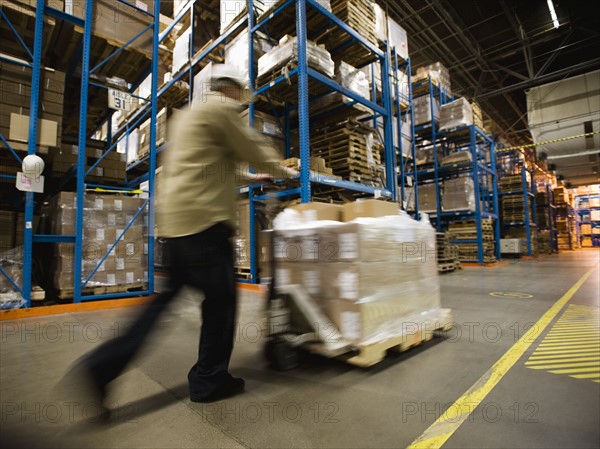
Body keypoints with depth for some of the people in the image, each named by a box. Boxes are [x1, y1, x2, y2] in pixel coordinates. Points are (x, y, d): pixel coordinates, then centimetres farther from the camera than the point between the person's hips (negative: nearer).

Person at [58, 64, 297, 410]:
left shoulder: (189, 115, 29)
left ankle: (100, 367, 11)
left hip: (175, 219, 10)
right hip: (204, 219, -10)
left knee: (167, 296, 14)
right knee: (221, 298, 2)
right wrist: (284, 172, 18)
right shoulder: (222, 109, -2)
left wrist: (249, 177, 38)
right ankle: (209, 381, 16)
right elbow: (254, 149, 0)